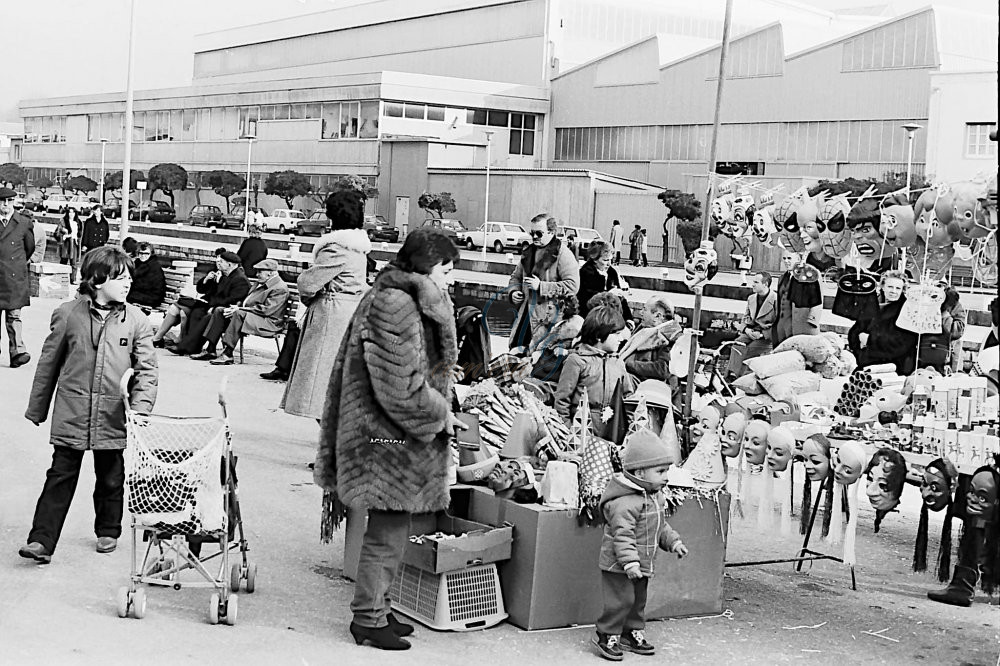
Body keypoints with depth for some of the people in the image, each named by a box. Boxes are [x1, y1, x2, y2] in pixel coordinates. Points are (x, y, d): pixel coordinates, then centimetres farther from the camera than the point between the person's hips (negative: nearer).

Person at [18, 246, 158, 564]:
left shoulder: (137, 321, -3)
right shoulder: (68, 314, -3)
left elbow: (146, 370, -3)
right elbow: (48, 363, 5)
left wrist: (141, 407, -18)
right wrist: (37, 408, 11)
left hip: (114, 416, 1)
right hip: (71, 413, -1)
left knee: (111, 480, 13)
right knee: (60, 477, 1)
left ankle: (108, 532, 32)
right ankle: (41, 541, 4)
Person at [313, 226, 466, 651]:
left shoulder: (410, 302, 14)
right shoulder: (395, 306, -20)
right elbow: (400, 388, -23)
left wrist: (439, 376, 12)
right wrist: (440, 415, -12)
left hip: (400, 439, 11)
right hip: (390, 441, -11)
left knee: (393, 531, 17)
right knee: (387, 532, -1)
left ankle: (376, 610, 29)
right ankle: (368, 620, 11)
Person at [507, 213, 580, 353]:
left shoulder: (562, 254, -8)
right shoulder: (529, 252, 16)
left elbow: (573, 285, -18)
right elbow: (516, 276, 31)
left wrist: (541, 286, -19)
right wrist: (513, 291, 8)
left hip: (548, 317, -7)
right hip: (525, 313, 7)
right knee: (515, 351, 6)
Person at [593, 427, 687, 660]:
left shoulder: (656, 496, 8)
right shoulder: (624, 502, -26)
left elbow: (661, 525, 21)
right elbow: (622, 535, -29)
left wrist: (673, 541, 9)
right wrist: (630, 562, -33)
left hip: (643, 564, 10)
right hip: (619, 566, -10)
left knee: (638, 599, 18)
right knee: (621, 600, -5)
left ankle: (632, 633, 32)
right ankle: (607, 636, 8)